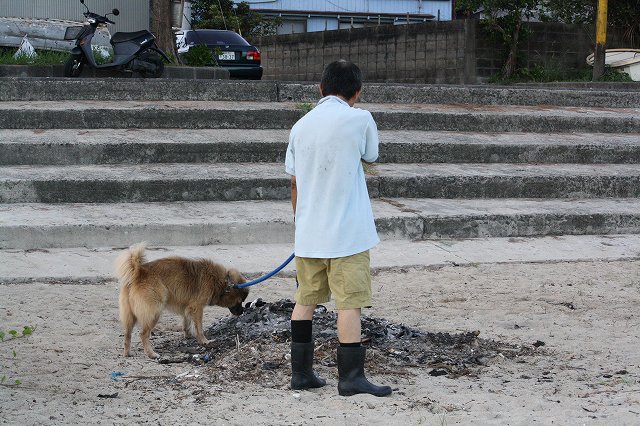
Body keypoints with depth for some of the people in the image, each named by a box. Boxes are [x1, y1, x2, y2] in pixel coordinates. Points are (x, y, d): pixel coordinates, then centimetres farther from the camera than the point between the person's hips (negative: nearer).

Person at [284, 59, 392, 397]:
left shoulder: (301, 126, 6)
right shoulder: (359, 119, -9)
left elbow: (294, 183, 11)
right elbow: (370, 157, 11)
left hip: (309, 232, 5)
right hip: (347, 232, -5)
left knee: (306, 300, 13)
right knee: (350, 302, -2)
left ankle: (301, 372, 16)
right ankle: (351, 377, -1)